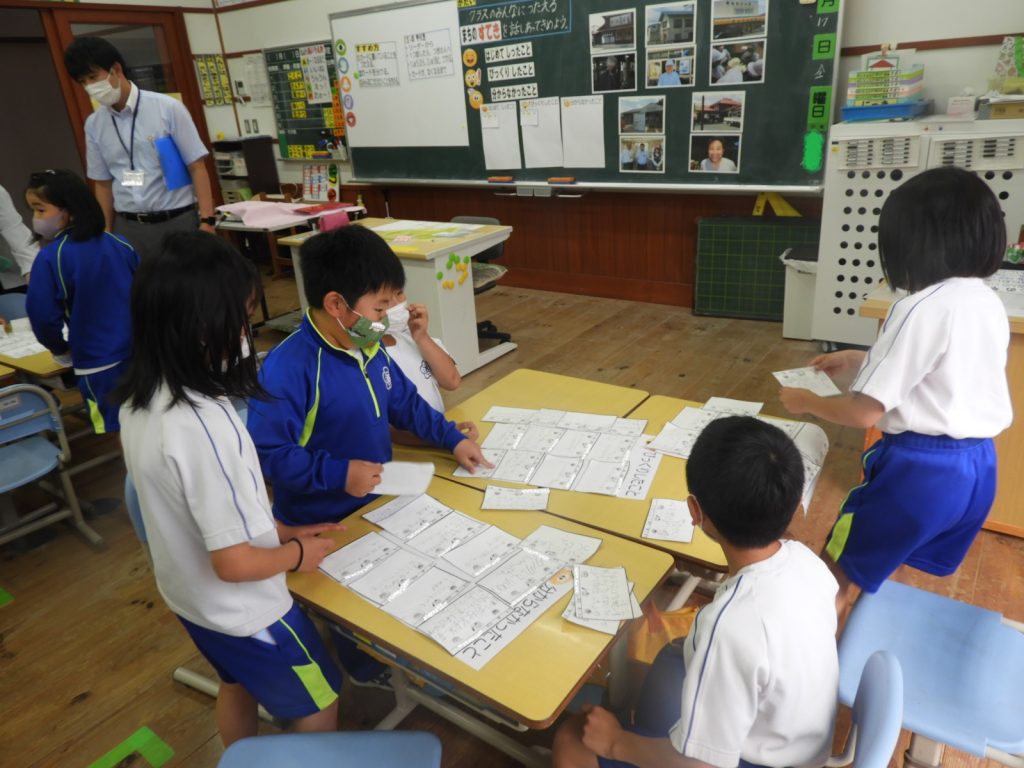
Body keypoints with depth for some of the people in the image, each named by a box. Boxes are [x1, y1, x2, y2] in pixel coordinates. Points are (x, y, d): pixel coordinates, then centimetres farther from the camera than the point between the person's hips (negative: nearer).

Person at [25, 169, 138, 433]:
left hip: (97, 363, -5)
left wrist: (60, 350, 4)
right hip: (140, 351, 6)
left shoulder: (50, 258, -15)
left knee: (114, 430, 6)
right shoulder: (119, 243, 1)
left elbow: (43, 315, -15)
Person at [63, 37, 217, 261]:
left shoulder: (167, 108, -5)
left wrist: (207, 221, -13)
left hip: (177, 222, -3)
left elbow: (197, 167, -6)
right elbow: (103, 183, 12)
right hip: (128, 228, 3)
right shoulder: (94, 124, 6)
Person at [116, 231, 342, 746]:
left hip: (187, 596, 8)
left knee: (238, 685, 33)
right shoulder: (205, 426, -37)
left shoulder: (139, 401, -10)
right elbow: (234, 563, -30)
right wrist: (297, 553, -12)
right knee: (318, 706, 18)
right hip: (241, 610, -8)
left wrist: (275, 529, 4)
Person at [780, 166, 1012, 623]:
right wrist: (860, 359, 22)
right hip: (977, 466, 8)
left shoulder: (922, 309, -21)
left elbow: (863, 413, -20)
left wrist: (806, 402, -2)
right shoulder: (988, 303, 5)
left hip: (921, 469, -8)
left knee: (835, 582, 11)